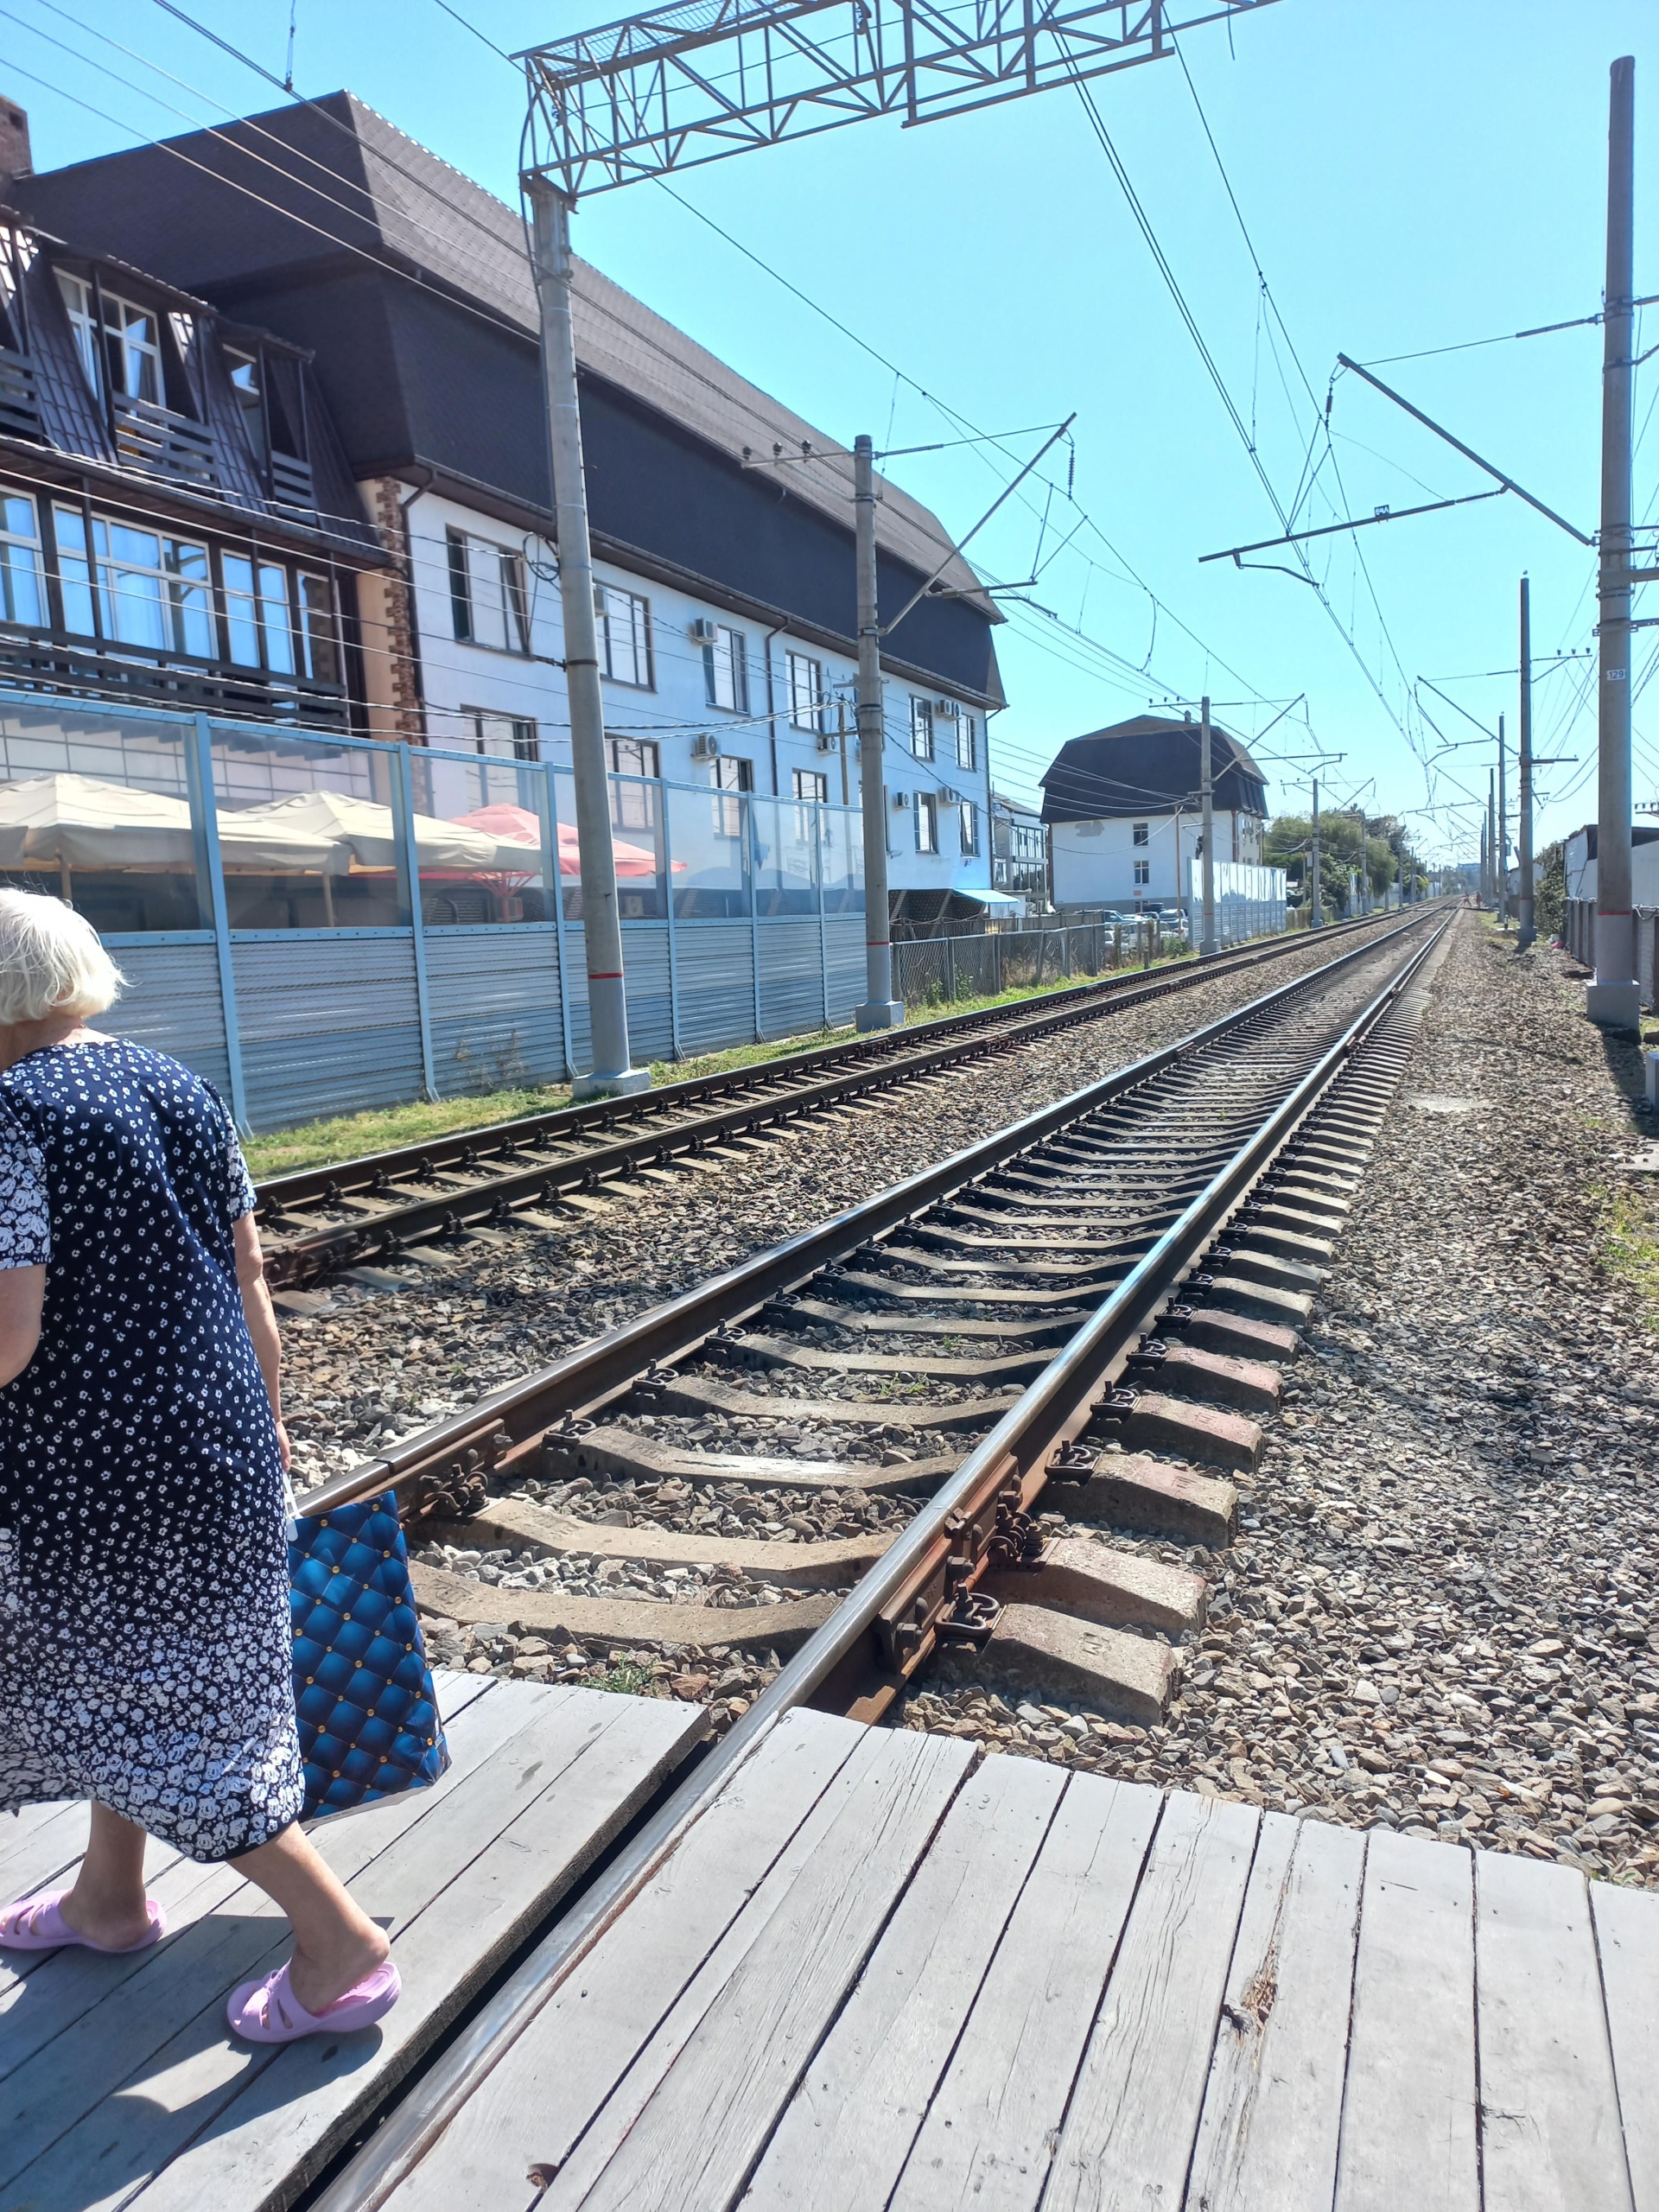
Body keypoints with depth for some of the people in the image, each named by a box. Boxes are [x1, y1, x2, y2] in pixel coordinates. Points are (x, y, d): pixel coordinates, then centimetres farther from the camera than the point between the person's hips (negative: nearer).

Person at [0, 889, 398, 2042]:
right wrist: (268, 1420, 17)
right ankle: (112, 1899, 47)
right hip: (220, 1430, 7)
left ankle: (341, 1945, 13)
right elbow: (249, 1276, 7)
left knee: (131, 1700, 8)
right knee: (147, 1672, 25)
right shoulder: (180, 1085, 3)